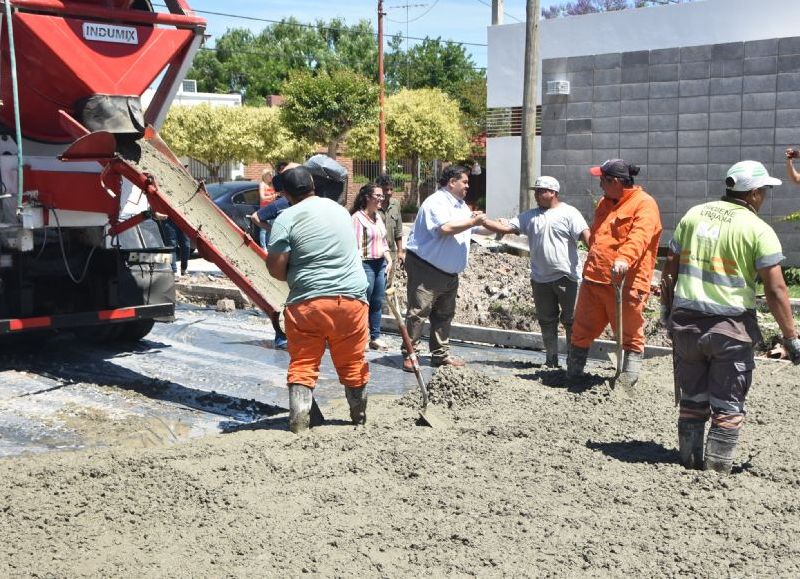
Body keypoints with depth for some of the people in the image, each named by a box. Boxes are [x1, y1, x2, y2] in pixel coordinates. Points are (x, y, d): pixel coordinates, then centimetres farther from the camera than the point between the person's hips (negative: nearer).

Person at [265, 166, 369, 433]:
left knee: (302, 365, 6)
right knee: (353, 363, 15)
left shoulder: (286, 219, -7)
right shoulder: (339, 209, 11)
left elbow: (275, 268, -9)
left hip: (307, 301, -4)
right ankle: (359, 418, 28)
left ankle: (299, 422, 2)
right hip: (352, 297, 4)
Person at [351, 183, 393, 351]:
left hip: (380, 264, 8)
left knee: (378, 302, 10)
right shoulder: (358, 217, -12)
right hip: (366, 264, -8)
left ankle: (375, 337, 18)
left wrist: (389, 260, 12)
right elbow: (355, 245, -16)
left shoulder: (378, 217, 14)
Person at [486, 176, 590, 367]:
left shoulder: (569, 213, -5)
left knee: (571, 321, 1)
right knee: (547, 321, 12)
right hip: (540, 279, 5)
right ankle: (551, 359, 21)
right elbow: (506, 227, 4)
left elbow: (586, 236, -14)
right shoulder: (530, 216, 10)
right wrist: (483, 221, -9)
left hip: (566, 277, -5)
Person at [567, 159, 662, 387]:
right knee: (582, 330, 13)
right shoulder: (605, 202, 17)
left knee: (630, 334, 4)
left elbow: (639, 237, -27)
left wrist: (624, 259, -44)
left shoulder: (644, 204, -9)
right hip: (593, 280, 8)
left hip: (625, 284, -8)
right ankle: (573, 374, 25)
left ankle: (628, 378, 13)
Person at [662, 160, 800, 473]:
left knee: (692, 399, 17)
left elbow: (670, 268, 10)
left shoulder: (694, 214, 7)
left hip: (685, 321, 5)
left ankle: (689, 461, 25)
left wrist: (668, 308, 20)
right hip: (731, 325, -4)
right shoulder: (758, 230, -8)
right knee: (728, 406, 8)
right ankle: (716, 470, 9)